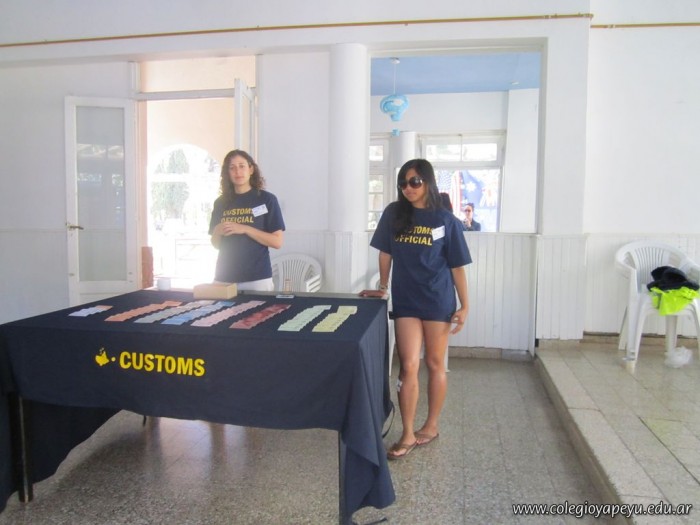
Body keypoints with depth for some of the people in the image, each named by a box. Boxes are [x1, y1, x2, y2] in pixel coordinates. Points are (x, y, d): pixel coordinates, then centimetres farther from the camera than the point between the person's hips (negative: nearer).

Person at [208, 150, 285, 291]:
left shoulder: (266, 199, -3)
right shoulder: (221, 202, 9)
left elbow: (277, 242, -8)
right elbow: (216, 244, 15)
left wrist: (245, 229, -16)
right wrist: (217, 232, -7)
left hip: (257, 279, -3)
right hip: (224, 278, 3)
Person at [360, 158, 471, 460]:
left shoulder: (446, 221, -4)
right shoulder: (393, 214, 1)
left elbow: (457, 266, -2)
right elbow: (385, 253, 8)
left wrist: (465, 305, -4)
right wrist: (383, 288, 9)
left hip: (438, 302, -1)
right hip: (405, 301, 1)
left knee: (435, 364, 10)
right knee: (409, 366, -1)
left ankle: (431, 426, 26)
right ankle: (408, 435, 9)